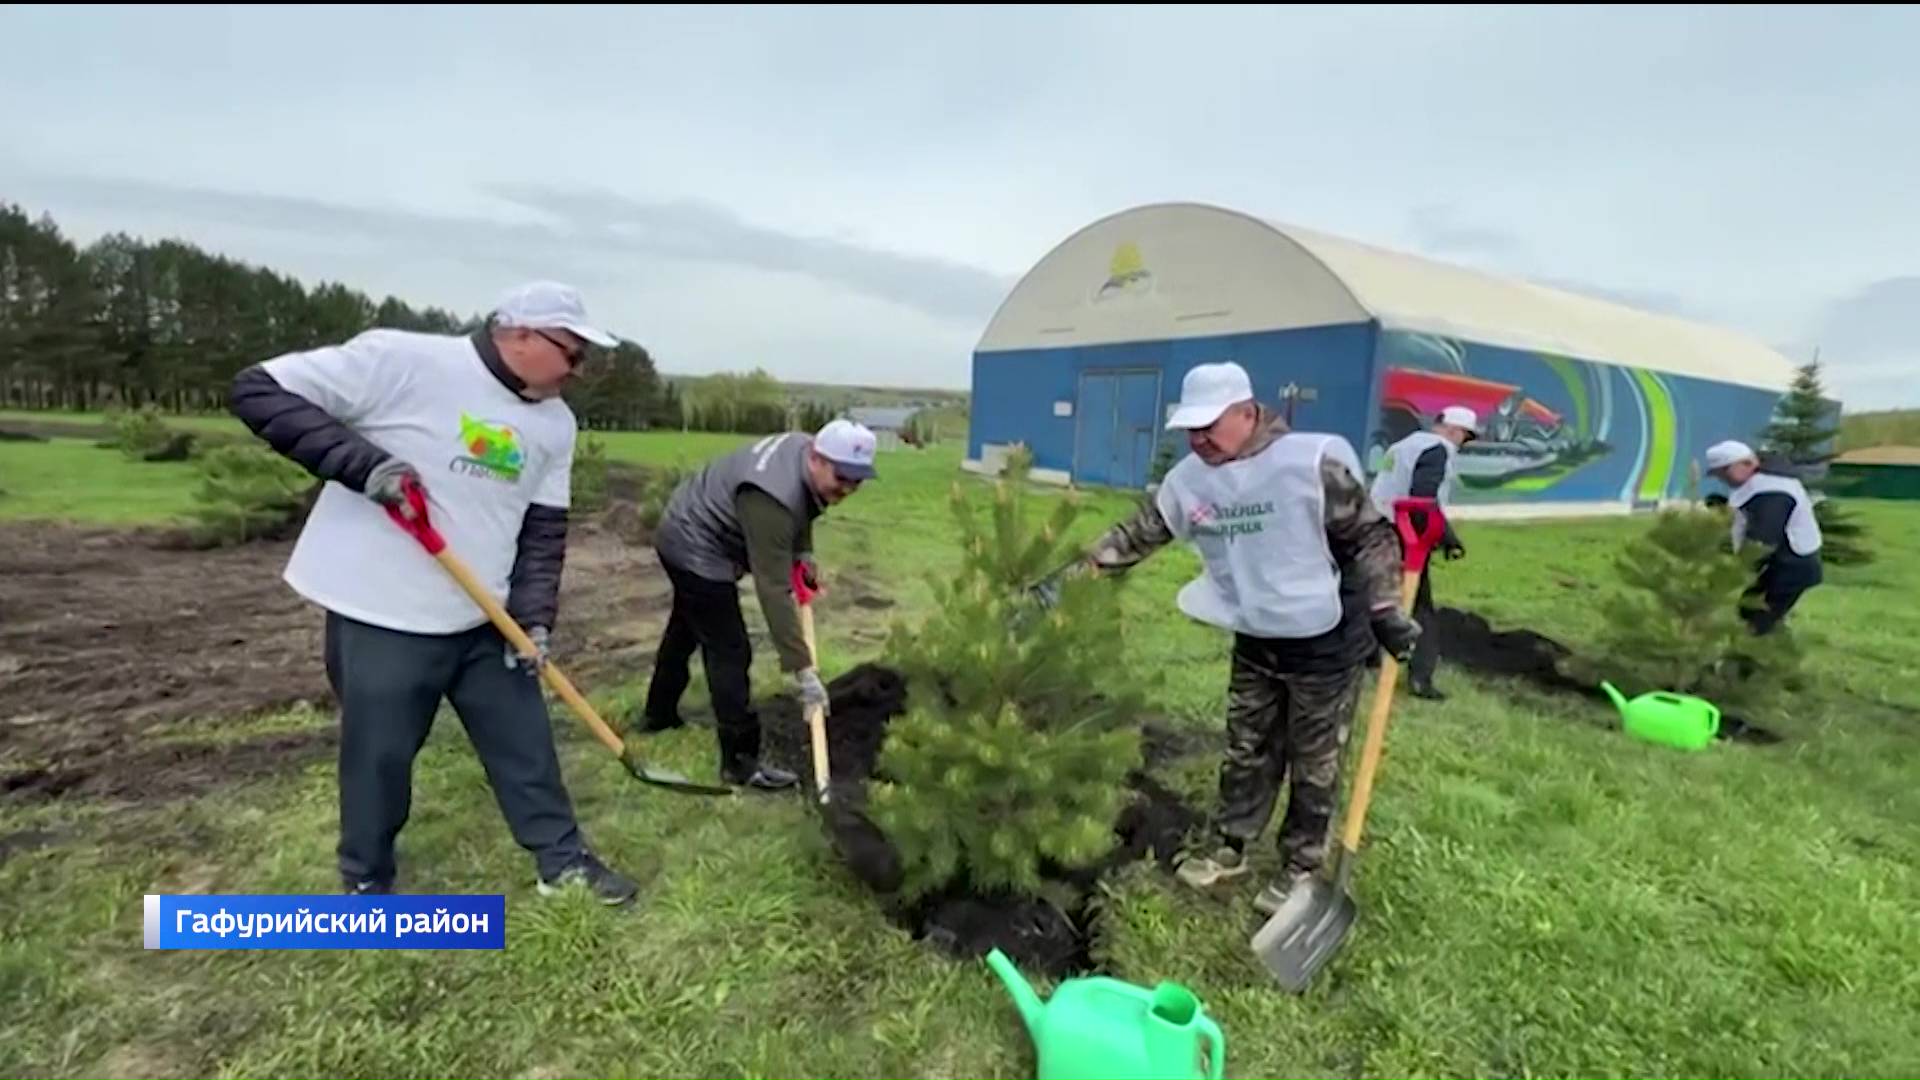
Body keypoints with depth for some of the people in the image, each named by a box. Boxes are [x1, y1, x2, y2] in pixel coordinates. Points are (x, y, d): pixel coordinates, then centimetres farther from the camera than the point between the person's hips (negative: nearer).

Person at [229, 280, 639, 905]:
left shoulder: (555, 423, 3)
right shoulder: (399, 360, -15)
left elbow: (544, 527, 6)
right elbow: (258, 391, -12)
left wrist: (534, 616, -4)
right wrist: (361, 461, -24)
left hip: (485, 620, 5)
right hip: (382, 617, -5)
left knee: (525, 740, 13)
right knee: (381, 754, 9)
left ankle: (563, 860, 30)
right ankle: (366, 882, 35)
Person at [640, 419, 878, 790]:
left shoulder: (805, 450, -11)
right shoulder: (772, 500, -38)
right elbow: (773, 590, -38)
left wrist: (803, 552, -2)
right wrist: (801, 667, -36)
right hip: (697, 549, -11)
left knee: (686, 627, 27)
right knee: (729, 652, -10)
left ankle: (659, 713, 49)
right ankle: (741, 762, 1)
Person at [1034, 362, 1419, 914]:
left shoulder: (1312, 461, -22)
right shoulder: (1188, 479, -7)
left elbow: (1369, 537, -12)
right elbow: (1133, 537, -2)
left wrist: (1386, 612, -12)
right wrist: (1066, 577, -7)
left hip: (1326, 641, -4)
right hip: (1254, 641, 5)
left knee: (1314, 761, 12)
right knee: (1248, 751, 18)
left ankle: (1303, 865, 30)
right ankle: (1227, 847, 36)